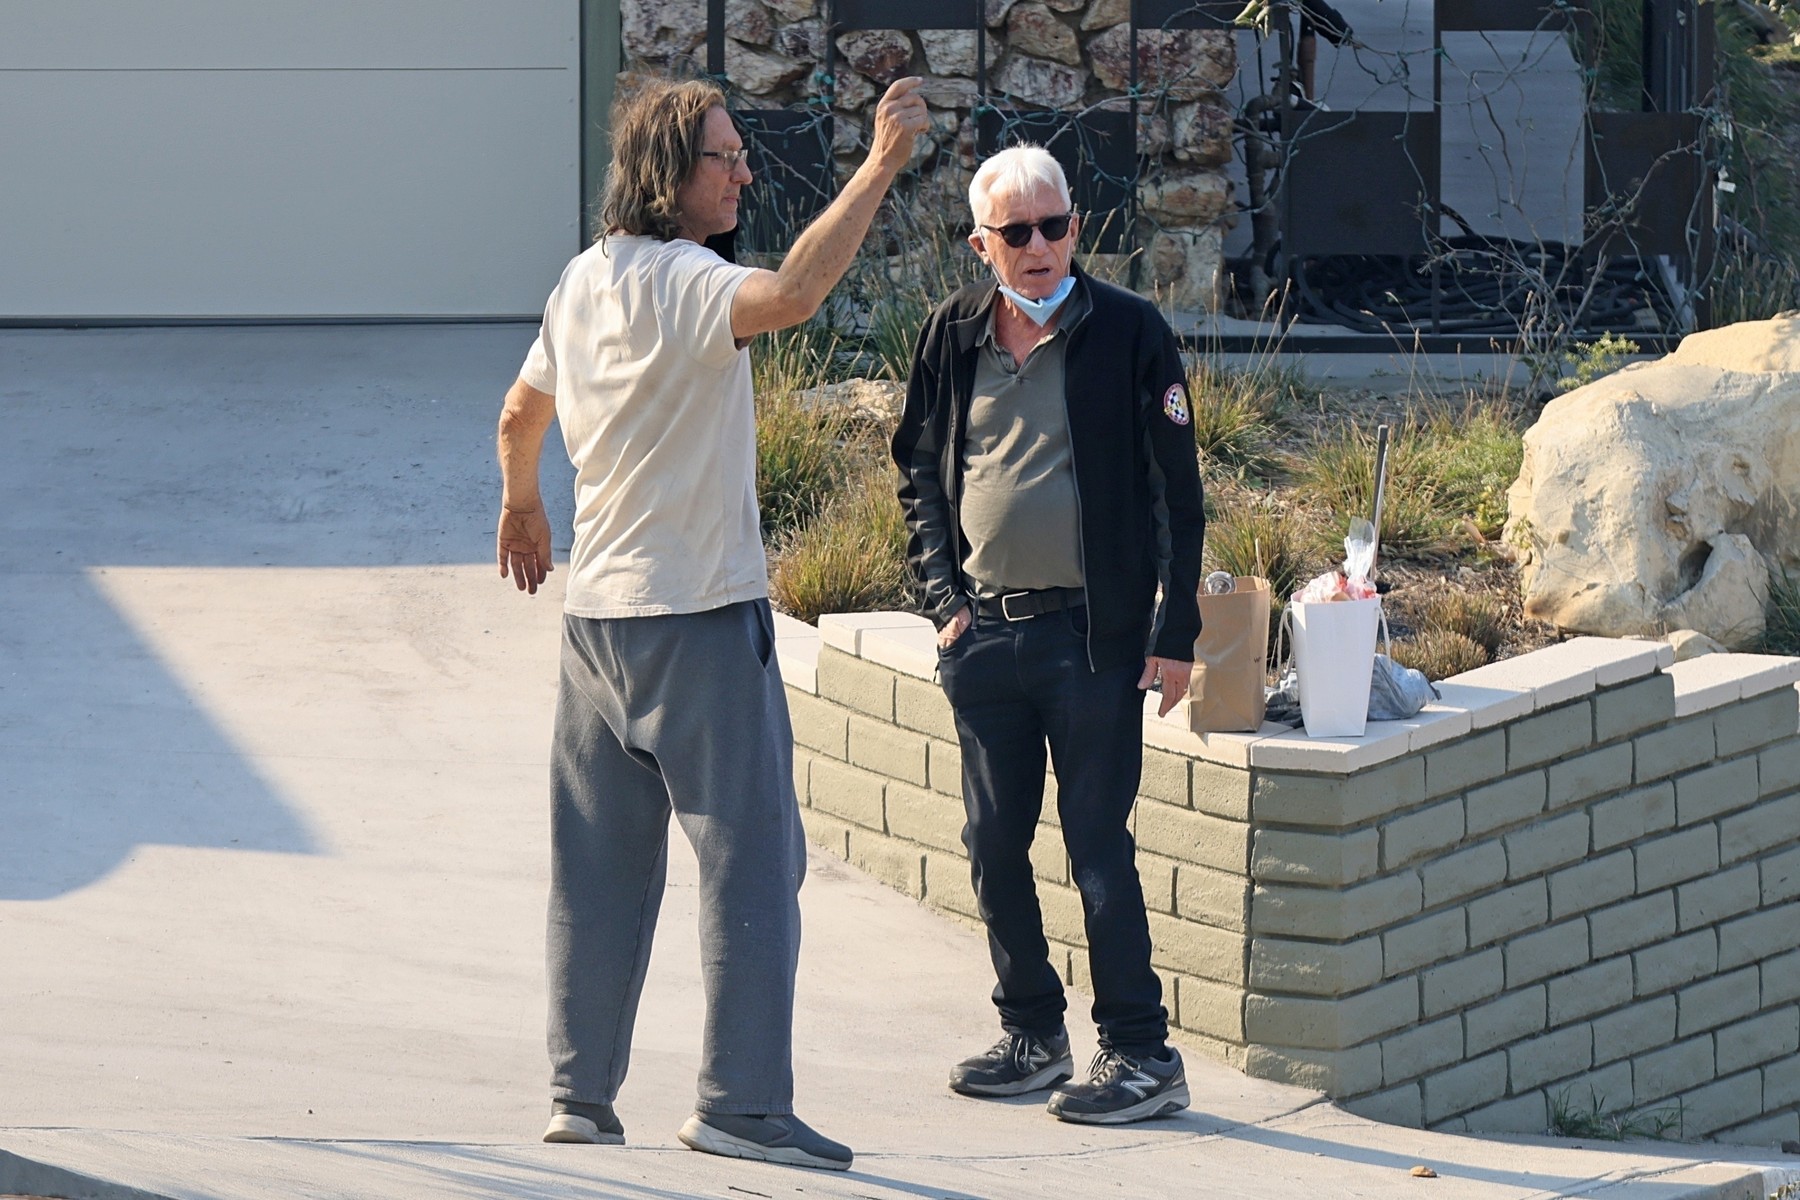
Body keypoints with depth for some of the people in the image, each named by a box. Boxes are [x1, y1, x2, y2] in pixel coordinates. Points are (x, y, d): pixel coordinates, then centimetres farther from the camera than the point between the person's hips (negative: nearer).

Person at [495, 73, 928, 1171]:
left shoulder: (582, 282, 11)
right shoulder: (679, 283, -16)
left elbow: (521, 413, 26)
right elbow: (790, 297, -37)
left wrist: (522, 509, 45)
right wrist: (880, 168, -34)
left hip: (597, 614, 9)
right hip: (700, 616, -9)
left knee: (601, 865, 11)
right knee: (751, 855, -5)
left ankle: (581, 1094, 13)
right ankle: (742, 1102, -6)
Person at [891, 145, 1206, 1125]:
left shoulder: (1129, 334, -5)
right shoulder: (954, 336, 7)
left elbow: (1177, 488, -3)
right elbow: (919, 472, 18)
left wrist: (1174, 634, -7)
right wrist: (942, 595, 6)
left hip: (1091, 633, -5)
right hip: (984, 632, 5)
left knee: (1098, 846, -4)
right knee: (994, 847, 9)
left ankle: (1142, 1056, 1)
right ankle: (1033, 1035, 22)